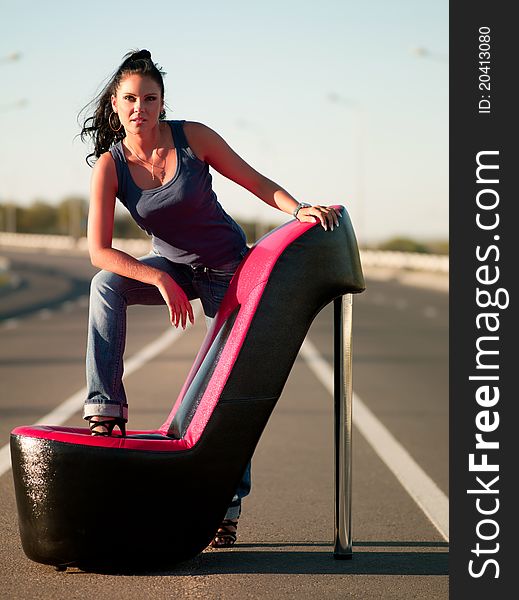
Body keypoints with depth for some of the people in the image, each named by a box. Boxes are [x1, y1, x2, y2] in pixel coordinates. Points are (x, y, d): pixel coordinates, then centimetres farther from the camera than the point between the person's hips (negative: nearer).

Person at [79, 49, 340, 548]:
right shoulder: (110, 164, -15)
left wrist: (300, 209, -27)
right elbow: (99, 250, -21)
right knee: (106, 285, -28)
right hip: (170, 266, 1)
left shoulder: (192, 137, -17)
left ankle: (230, 501, 3)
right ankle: (106, 410, -27)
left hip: (226, 267, -1)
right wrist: (160, 280, -32)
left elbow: (256, 182, -9)